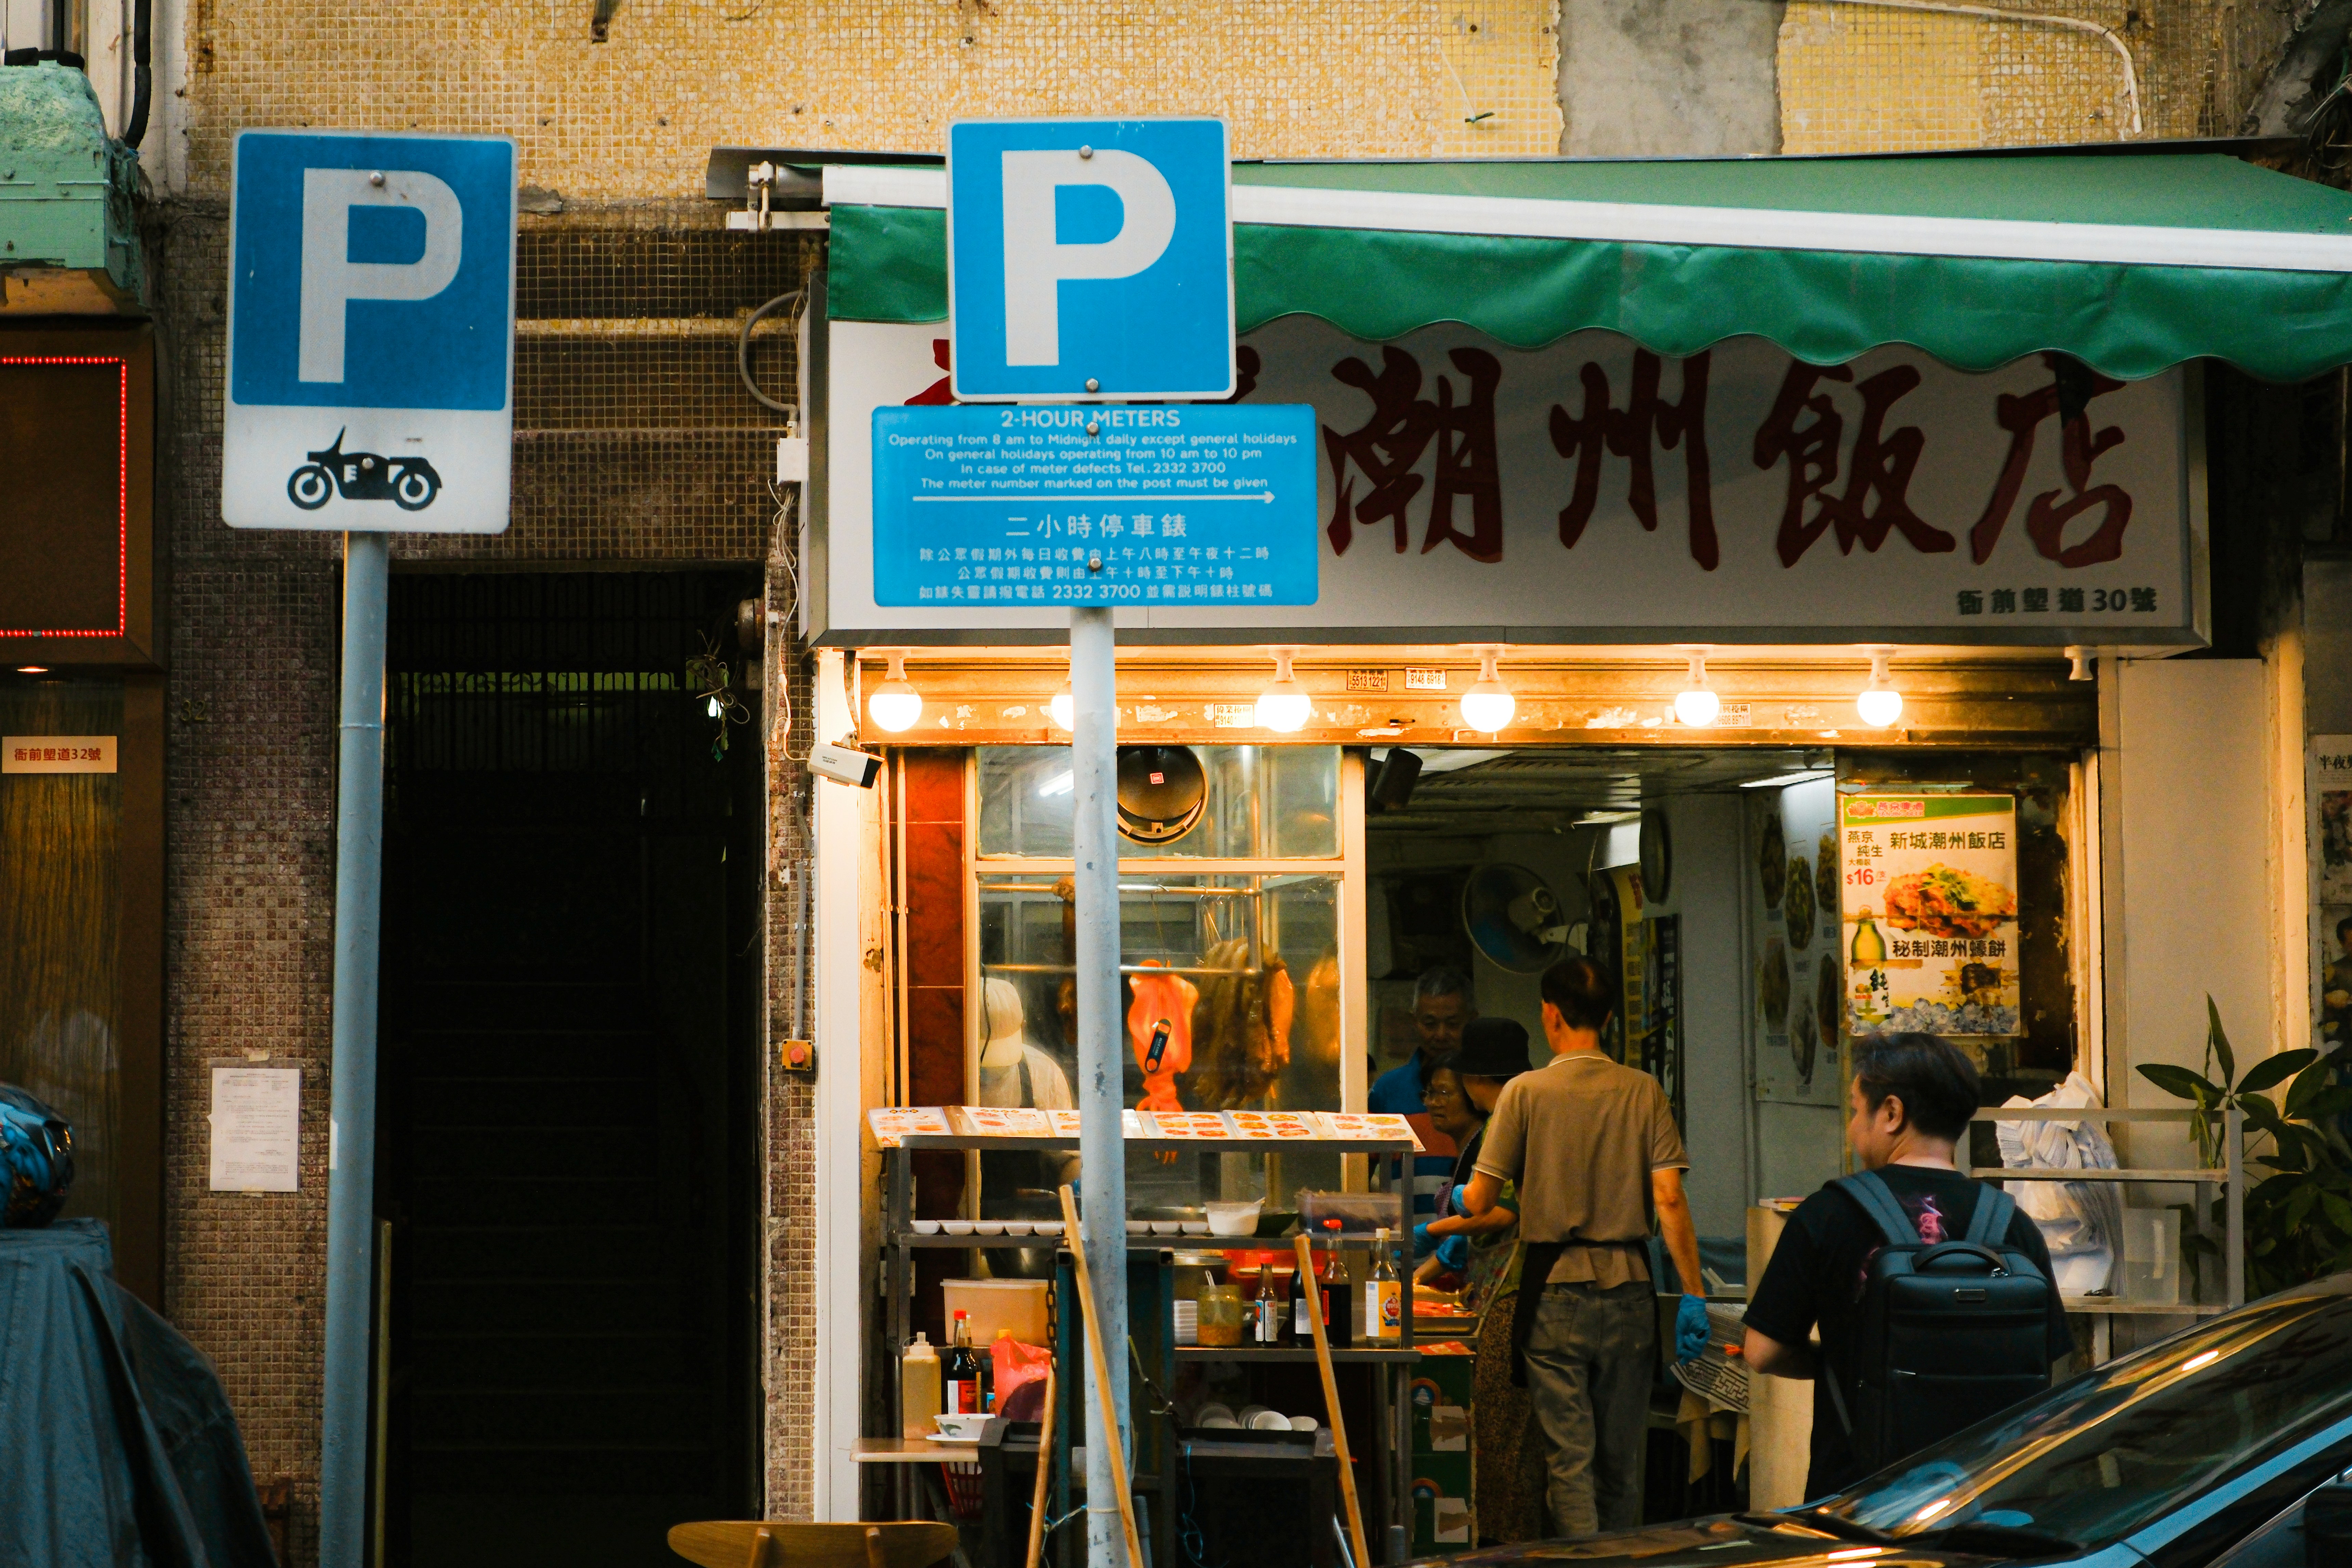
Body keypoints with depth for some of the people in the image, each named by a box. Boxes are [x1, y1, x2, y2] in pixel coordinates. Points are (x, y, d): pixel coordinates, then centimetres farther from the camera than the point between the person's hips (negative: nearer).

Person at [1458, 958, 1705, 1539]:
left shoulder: (1526, 1092, -4)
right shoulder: (1644, 1091, 2)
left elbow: (1480, 1201, -4)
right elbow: (1670, 1198, -5)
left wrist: (1458, 1200, 19)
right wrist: (1694, 1294, -2)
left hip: (1556, 1291, -2)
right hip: (1629, 1290, 2)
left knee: (1569, 1458, -1)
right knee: (1622, 1460, 12)